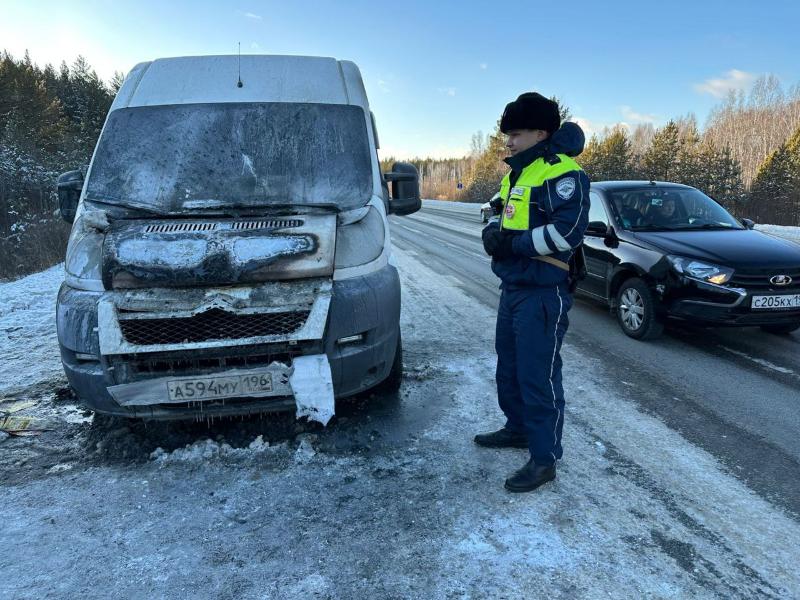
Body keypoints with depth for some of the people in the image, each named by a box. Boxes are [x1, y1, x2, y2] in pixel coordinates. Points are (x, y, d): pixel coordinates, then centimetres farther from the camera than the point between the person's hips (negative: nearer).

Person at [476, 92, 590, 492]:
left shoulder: (562, 173, -14)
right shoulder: (517, 173, 16)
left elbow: (567, 231, -25)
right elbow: (500, 215, 23)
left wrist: (515, 243, -17)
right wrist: (493, 233, -1)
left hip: (543, 293, -10)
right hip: (512, 287, 10)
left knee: (538, 375, -3)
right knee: (509, 366, 20)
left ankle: (544, 459, 10)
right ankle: (518, 428, 39)